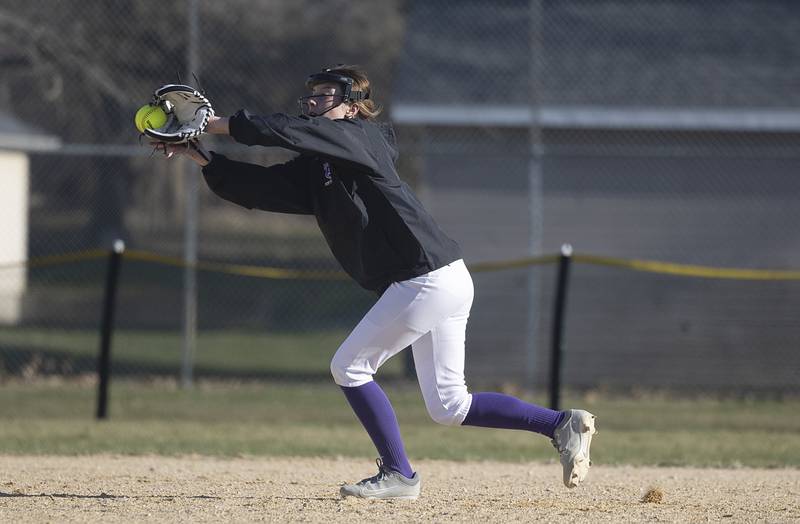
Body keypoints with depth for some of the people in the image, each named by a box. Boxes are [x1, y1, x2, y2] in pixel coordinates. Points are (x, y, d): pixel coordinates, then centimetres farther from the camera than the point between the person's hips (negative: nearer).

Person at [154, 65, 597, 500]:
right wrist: (202, 157, 4)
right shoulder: (315, 170, 18)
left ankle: (398, 474, 2)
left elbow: (290, 132, -19)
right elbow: (258, 187, 13)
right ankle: (562, 424, 12)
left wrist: (222, 125, -13)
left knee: (348, 366, -3)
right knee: (448, 408, 10)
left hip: (428, 279, -10)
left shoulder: (361, 137, -7)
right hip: (443, 284, 10)